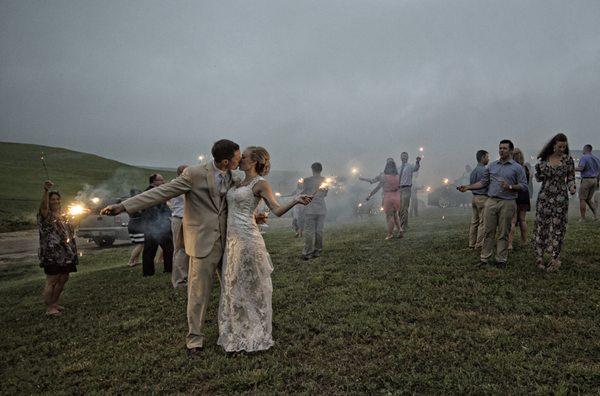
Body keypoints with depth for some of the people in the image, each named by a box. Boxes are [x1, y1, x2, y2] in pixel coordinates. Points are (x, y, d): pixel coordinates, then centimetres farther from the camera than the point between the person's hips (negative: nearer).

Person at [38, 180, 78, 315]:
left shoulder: (63, 216, 16)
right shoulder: (45, 215, -6)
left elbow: (70, 232, 28)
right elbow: (43, 206, -31)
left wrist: (72, 226, 7)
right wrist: (46, 190, -45)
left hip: (65, 254, 8)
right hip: (52, 255, -8)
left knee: (63, 279, 13)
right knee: (52, 281, -4)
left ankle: (54, 303, 28)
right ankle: (49, 308, 6)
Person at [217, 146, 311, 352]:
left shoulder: (260, 183, -7)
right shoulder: (238, 183, 16)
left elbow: (277, 210, -14)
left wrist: (296, 201, -35)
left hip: (248, 239, -8)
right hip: (232, 239, 8)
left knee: (252, 287, 3)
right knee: (234, 287, 15)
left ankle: (257, 336, 19)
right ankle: (237, 333, 31)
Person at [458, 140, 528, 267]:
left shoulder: (517, 168, 5)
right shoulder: (492, 166, 15)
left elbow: (524, 185, -1)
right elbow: (483, 182, 16)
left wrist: (510, 186, -16)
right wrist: (468, 187, 6)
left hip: (507, 203, -2)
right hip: (491, 201, 3)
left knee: (503, 233, 3)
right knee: (488, 231, 2)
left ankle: (501, 259, 11)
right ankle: (484, 257, 6)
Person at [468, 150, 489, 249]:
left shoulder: (473, 171, 14)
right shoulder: (484, 170, -14)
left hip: (474, 197, 9)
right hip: (483, 198, -9)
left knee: (474, 221, 11)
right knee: (483, 222, -4)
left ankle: (472, 243, 16)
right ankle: (479, 244, -1)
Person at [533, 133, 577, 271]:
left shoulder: (568, 160, -1)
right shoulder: (544, 159, 5)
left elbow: (571, 178, 4)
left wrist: (572, 188, -16)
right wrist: (539, 170, -11)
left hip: (560, 198, -2)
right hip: (544, 197, 2)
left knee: (558, 228, 2)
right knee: (541, 226, 3)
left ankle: (555, 258, 13)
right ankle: (539, 256, 13)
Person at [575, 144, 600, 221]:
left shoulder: (584, 157, -11)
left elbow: (580, 168, -23)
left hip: (586, 180, -8)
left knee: (582, 199, 1)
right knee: (589, 199, 18)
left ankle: (583, 218, 4)